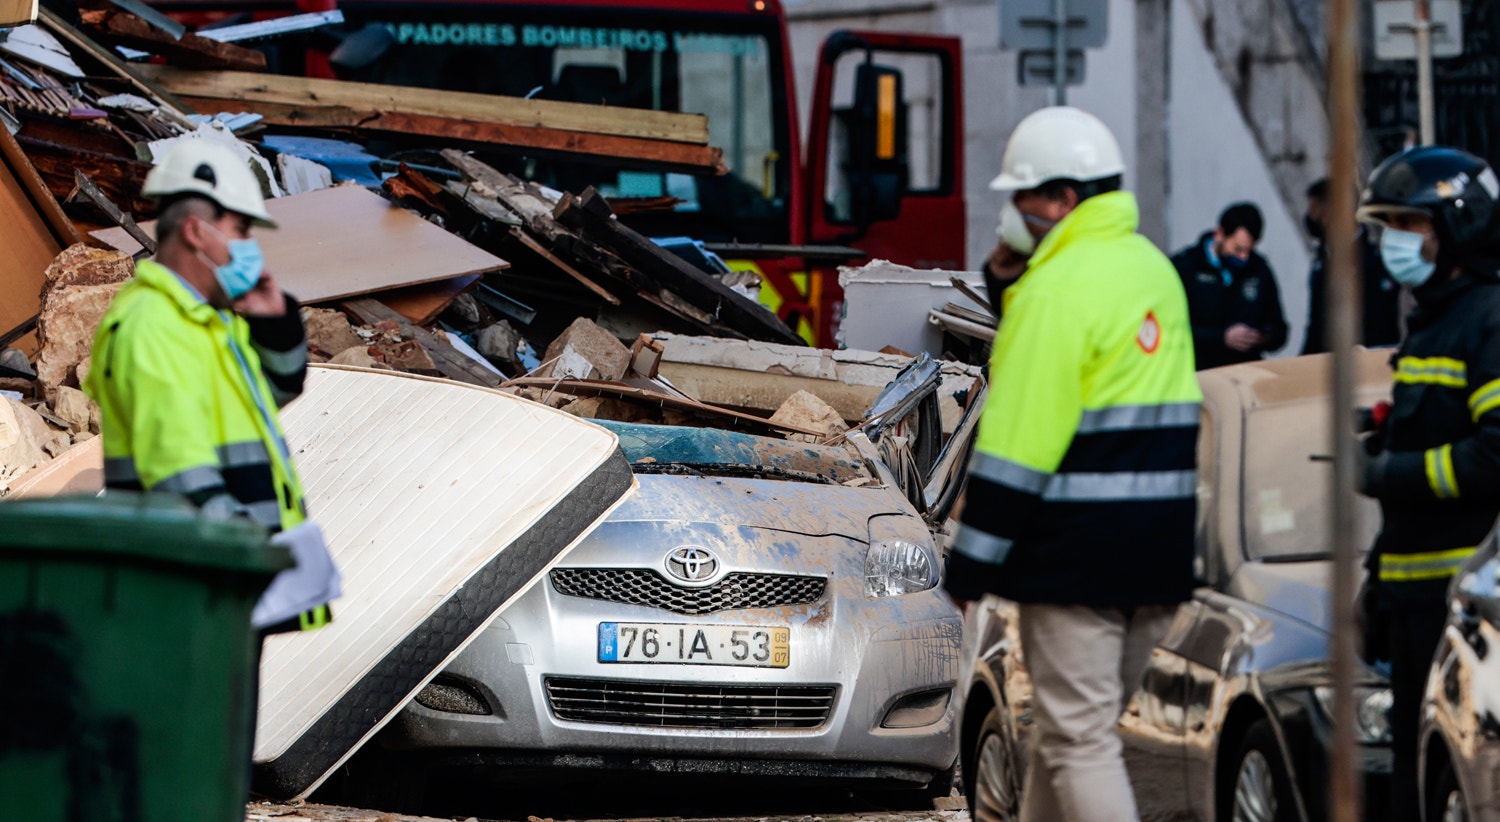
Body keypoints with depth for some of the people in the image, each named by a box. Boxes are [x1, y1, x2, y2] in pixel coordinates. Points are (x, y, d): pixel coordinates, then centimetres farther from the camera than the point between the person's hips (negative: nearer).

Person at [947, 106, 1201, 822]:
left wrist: (968, 567, -13)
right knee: (1072, 725, 19)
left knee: (1079, 740, -6)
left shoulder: (1058, 288, -14)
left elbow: (1017, 445, -17)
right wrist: (1012, 282, 13)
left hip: (1077, 550, -9)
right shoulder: (1154, 271, 13)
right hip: (1160, 549, 9)